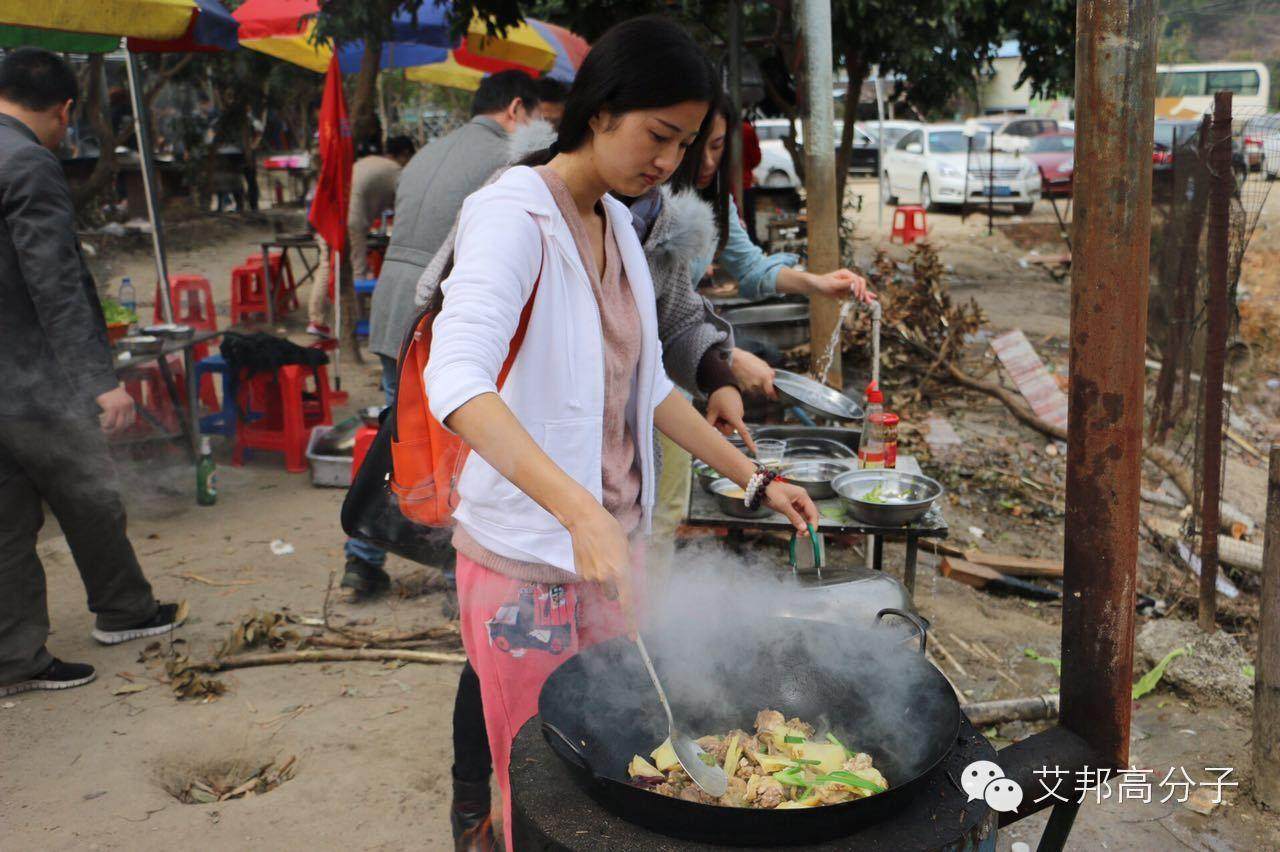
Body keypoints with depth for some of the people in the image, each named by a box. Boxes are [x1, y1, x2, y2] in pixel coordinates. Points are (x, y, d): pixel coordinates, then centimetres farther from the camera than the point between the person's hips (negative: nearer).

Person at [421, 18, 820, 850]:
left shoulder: (617, 223, 8)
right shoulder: (514, 215, -18)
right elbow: (456, 381, -35)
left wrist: (755, 478, 12)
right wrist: (581, 511, -46)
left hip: (615, 540, 8)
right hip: (527, 557, -7)